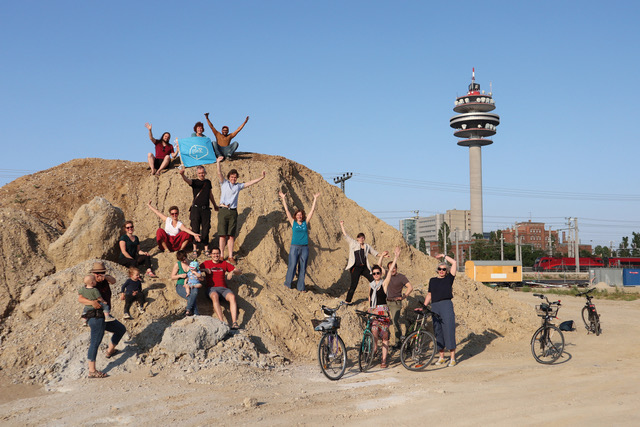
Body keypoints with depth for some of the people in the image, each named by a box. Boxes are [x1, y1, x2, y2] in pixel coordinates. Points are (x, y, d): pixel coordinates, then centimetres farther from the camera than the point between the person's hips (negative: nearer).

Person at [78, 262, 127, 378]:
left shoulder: (104, 280, 6)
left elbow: (113, 281, -15)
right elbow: (80, 299, -23)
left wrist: (106, 277, -35)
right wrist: (91, 302, -40)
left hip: (104, 317, 9)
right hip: (97, 318, -9)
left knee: (121, 329, 24)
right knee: (95, 343, -8)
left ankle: (110, 351, 38)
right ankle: (92, 371, -7)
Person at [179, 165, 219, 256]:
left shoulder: (208, 182, 13)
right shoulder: (195, 182, 1)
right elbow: (187, 180, -22)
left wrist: (215, 205, 37)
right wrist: (182, 175, -45)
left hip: (206, 209, 3)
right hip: (196, 209, -3)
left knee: (205, 230, 4)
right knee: (195, 230, 1)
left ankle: (206, 249, 10)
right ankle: (195, 248, 12)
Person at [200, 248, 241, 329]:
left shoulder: (224, 263, 21)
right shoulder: (207, 263, 18)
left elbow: (239, 271, 18)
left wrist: (232, 271, -4)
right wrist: (204, 270, -6)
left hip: (223, 288, 2)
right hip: (212, 288, -2)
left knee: (232, 297, -32)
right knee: (215, 296, -39)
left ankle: (234, 323, -42)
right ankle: (221, 322, -50)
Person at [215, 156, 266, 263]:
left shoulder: (238, 186, 15)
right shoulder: (224, 183, 8)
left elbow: (250, 183, 16)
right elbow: (219, 173, -5)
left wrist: (262, 177, 12)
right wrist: (218, 162, -19)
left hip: (233, 212, 3)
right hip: (223, 210, -3)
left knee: (231, 235, 3)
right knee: (222, 235, -2)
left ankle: (230, 256, 8)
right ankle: (221, 256, 3)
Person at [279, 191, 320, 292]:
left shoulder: (306, 222, 8)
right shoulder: (293, 222, 4)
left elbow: (312, 210, 11)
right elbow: (287, 210, 5)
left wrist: (315, 199, 11)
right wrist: (283, 198, 5)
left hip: (304, 247, 2)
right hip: (295, 247, -2)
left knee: (302, 268, 5)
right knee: (292, 266, -6)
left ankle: (301, 287, 11)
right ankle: (288, 284, 10)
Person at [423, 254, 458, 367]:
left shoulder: (449, 278, 8)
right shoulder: (432, 280, 17)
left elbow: (454, 262, 3)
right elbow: (429, 295, 20)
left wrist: (444, 256, 11)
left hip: (446, 305, -4)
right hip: (435, 307, 4)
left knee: (449, 329, -9)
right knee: (437, 331, 5)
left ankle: (453, 358, -4)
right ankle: (441, 357, 14)